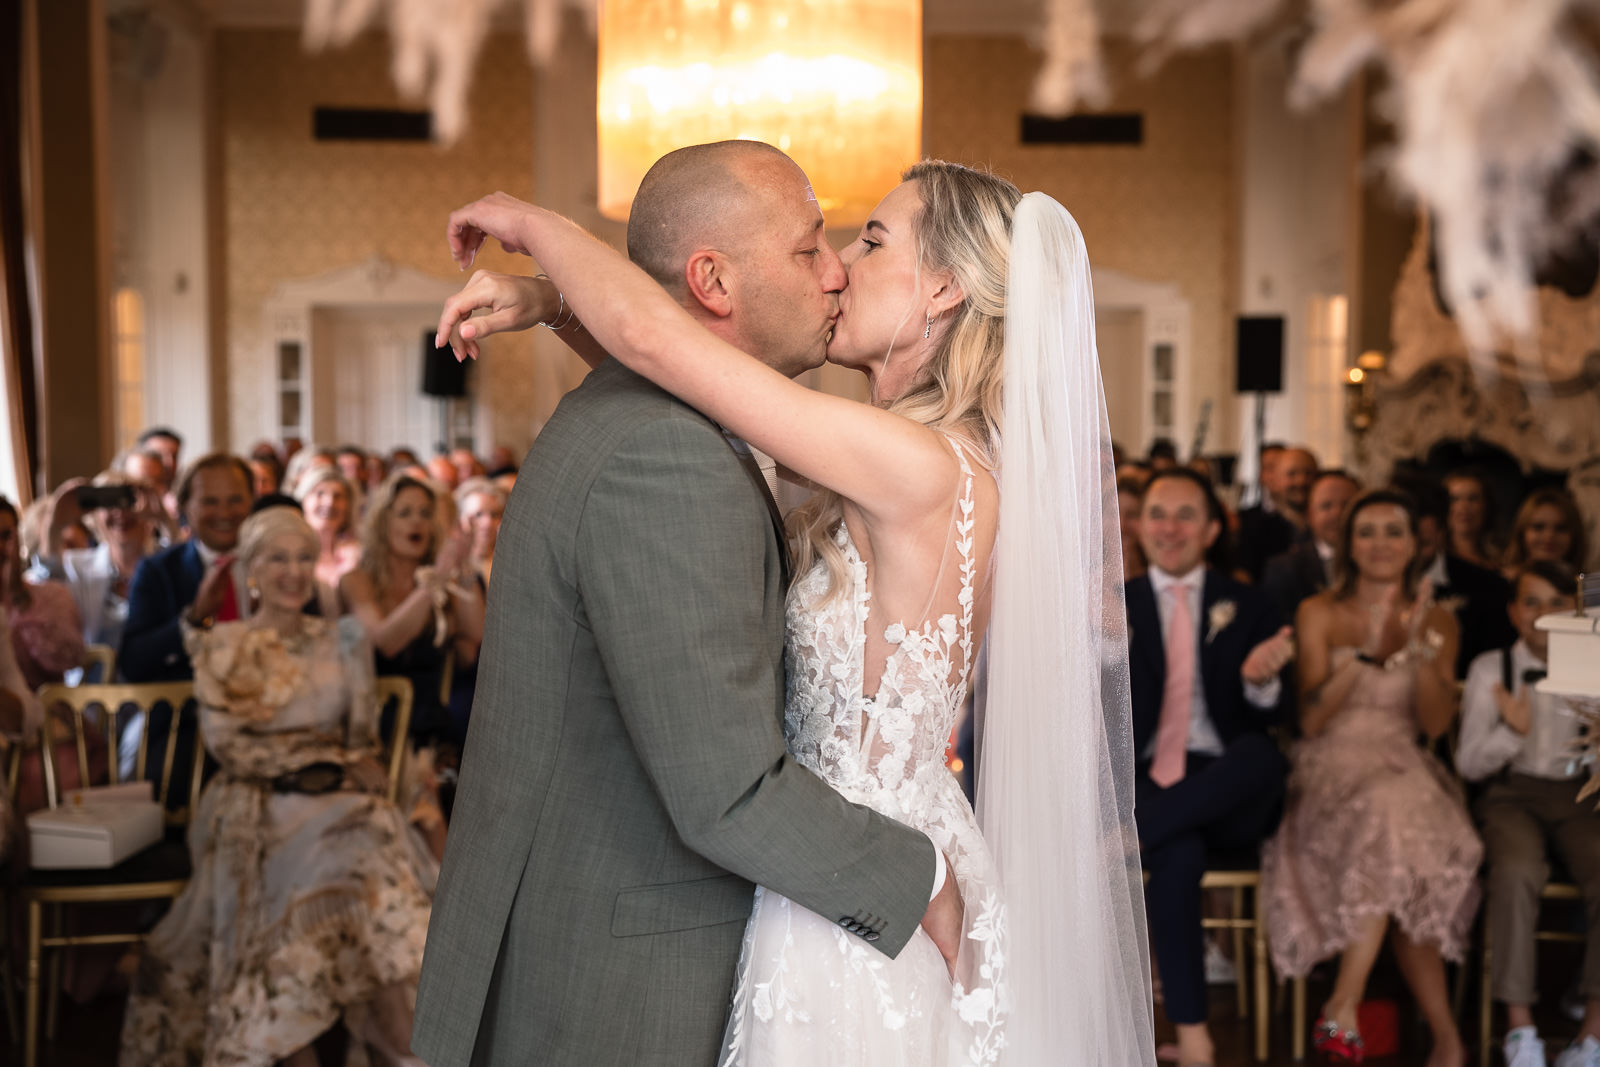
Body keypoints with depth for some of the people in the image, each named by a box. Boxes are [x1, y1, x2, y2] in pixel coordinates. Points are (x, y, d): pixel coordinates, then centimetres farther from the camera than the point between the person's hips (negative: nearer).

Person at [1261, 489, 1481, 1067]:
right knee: (1390, 821, -34)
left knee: (1395, 830, -33)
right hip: (1332, 767, -2)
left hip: (1405, 769, 2)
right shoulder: (1320, 613, 5)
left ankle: (1343, 1008, -23)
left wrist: (1421, 646, -13)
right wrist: (1365, 651, -16)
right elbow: (1310, 720, -4)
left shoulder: (1438, 621, 11)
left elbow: (1435, 723, 1)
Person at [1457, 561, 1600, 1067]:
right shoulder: (1490, 669, 6)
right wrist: (1513, 731, -14)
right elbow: (1468, 764, 4)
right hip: (1514, 793, -1)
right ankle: (1519, 1023, -24)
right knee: (1517, 870, -34)